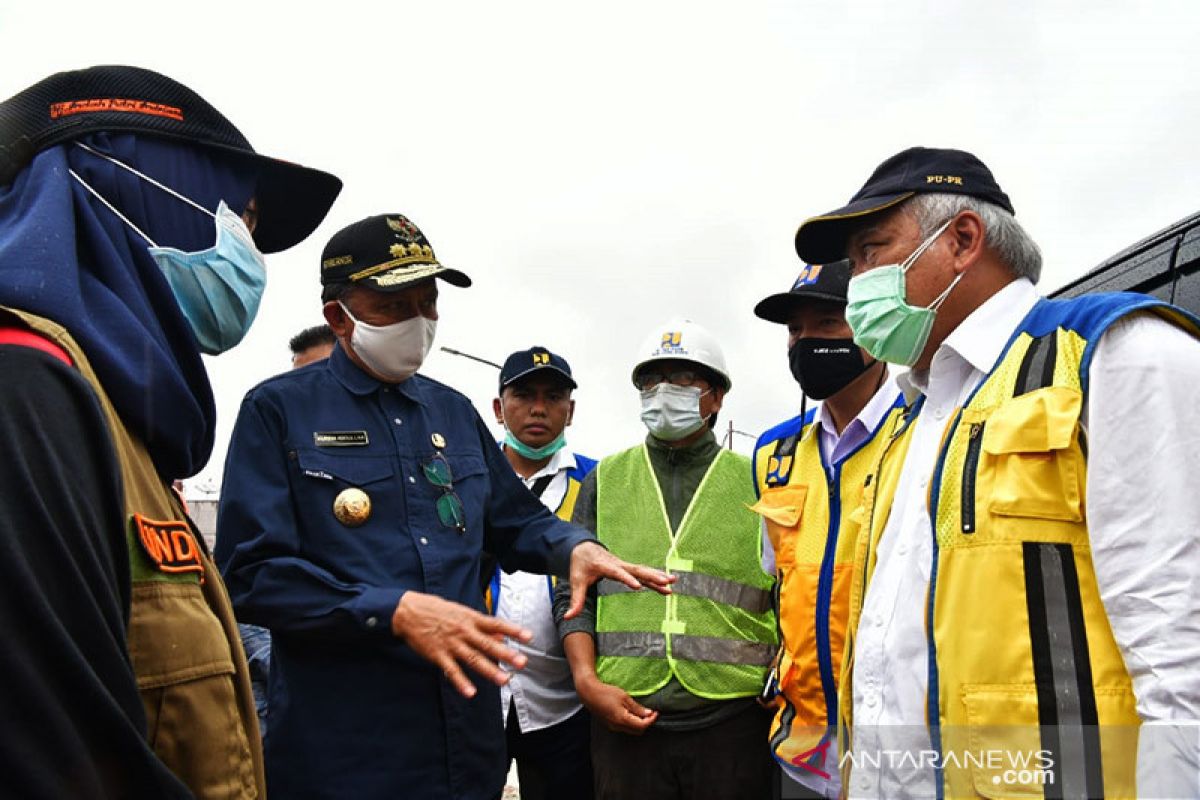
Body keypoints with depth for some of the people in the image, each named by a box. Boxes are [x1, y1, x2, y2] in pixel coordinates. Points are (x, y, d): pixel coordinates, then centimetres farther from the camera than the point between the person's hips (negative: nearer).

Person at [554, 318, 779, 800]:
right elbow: (572, 593, 7)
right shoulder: (606, 481, 11)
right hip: (625, 720, 1)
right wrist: (587, 680, -6)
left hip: (734, 720, 0)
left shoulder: (754, 483, 8)